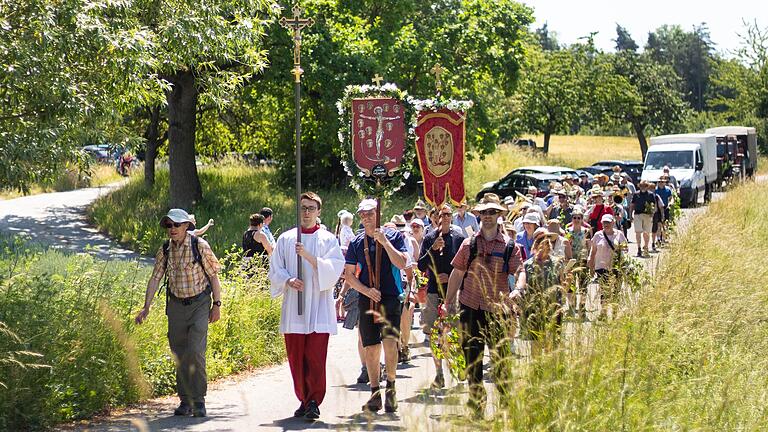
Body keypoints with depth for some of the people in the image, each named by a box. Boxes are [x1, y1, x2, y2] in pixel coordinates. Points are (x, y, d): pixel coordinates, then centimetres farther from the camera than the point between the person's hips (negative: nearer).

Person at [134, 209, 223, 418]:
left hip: (199, 304, -4)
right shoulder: (164, 250, 3)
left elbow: (213, 275, -3)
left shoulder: (200, 246, -7)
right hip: (176, 305, 4)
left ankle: (199, 401, -6)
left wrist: (217, 304, -6)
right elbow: (155, 279, 7)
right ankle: (185, 401, 15)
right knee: (179, 355, 5)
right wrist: (146, 307, 1)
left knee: (195, 352, -14)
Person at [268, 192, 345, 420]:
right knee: (296, 357, 3)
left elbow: (334, 269, -5)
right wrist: (288, 281, -11)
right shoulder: (286, 239, 11)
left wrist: (309, 256, -17)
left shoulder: (328, 239, 6)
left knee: (315, 356, -11)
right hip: (293, 308, 2)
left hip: (318, 306, -2)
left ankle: (314, 401, -9)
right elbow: (275, 270, 9)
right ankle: (304, 400, 14)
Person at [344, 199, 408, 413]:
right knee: (371, 348, 3)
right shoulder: (356, 243, 8)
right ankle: (375, 393, 12)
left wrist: (384, 242, -15)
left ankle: (390, 387, 3)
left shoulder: (393, 236, 2)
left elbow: (402, 263, -10)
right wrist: (366, 290, -5)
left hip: (391, 297, -3)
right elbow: (348, 274, 9)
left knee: (390, 341, -16)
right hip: (366, 299, 3)